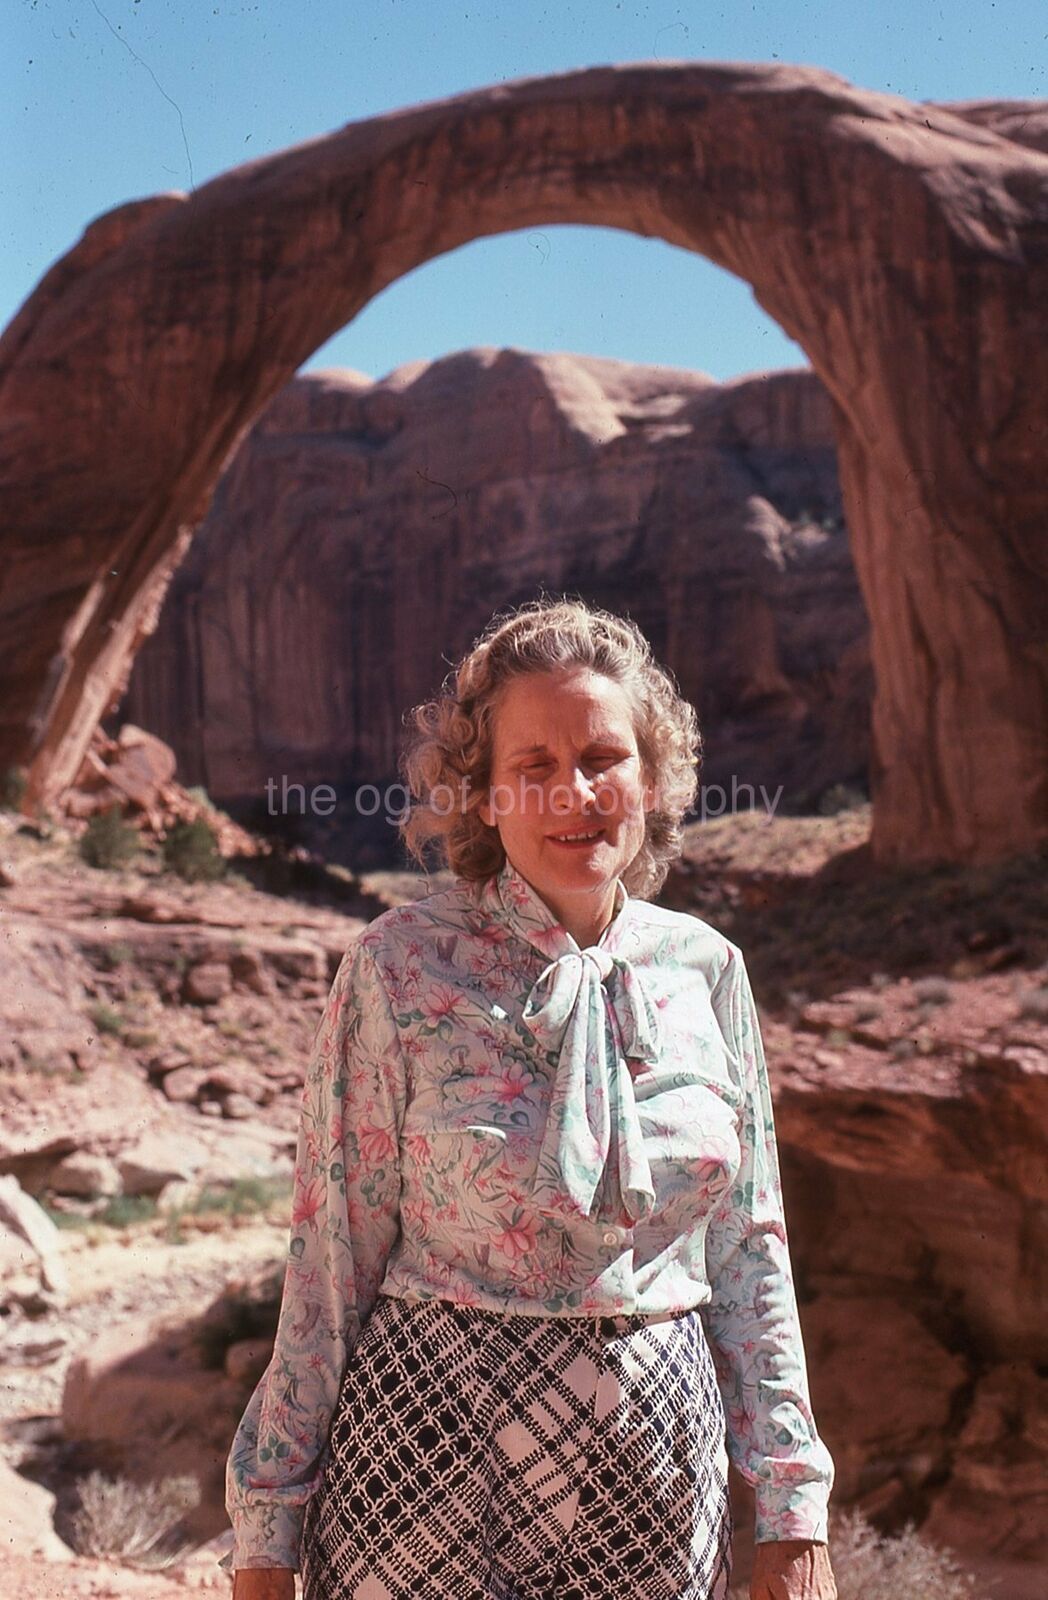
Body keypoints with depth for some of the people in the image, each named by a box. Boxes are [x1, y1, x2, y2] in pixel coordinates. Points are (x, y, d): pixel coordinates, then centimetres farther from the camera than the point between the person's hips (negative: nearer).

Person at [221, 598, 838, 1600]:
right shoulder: (401, 968, -10)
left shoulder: (705, 968, 0)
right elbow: (331, 1258, -7)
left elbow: (749, 1250, 6)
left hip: (656, 1473, 3)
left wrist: (791, 1506, 5)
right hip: (433, 1450, -3)